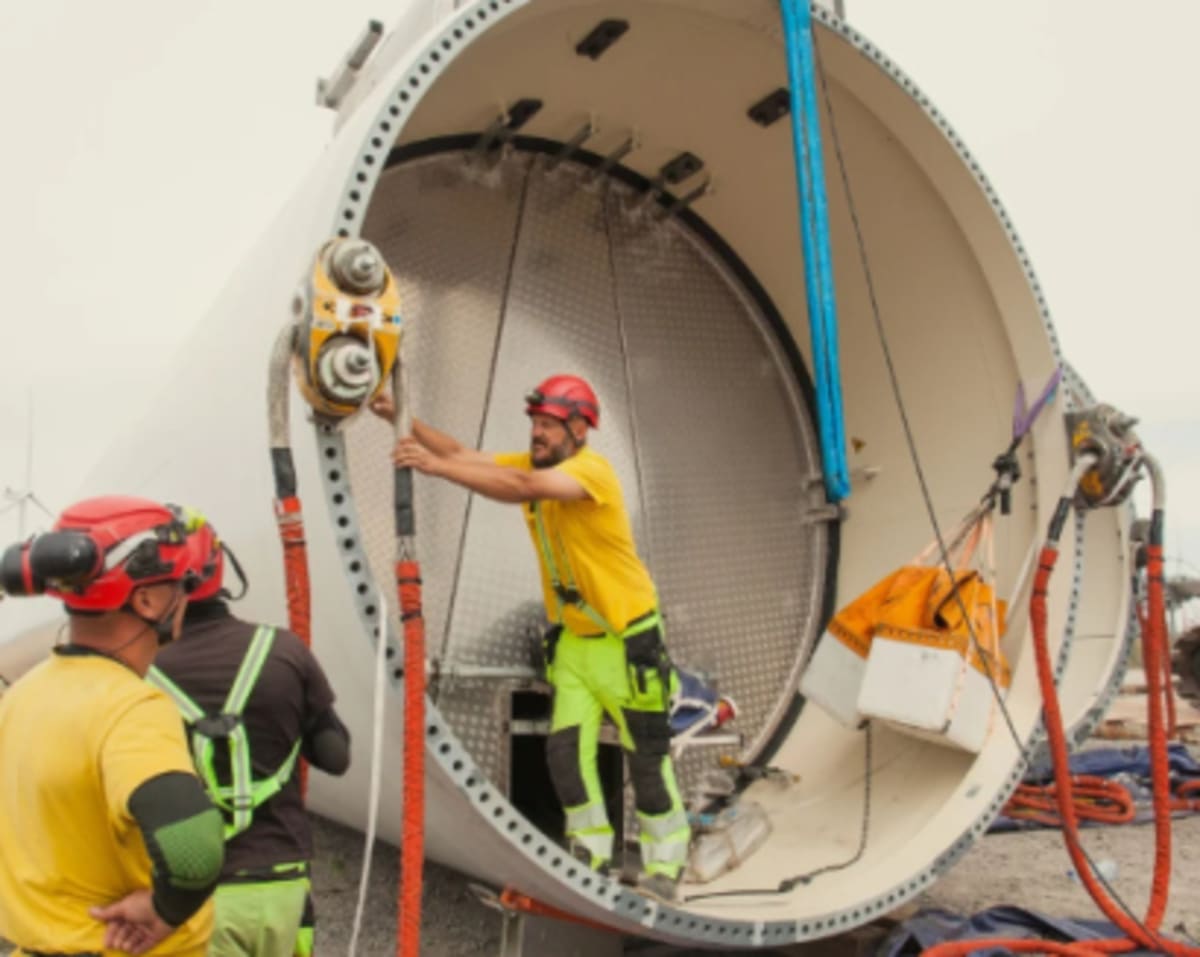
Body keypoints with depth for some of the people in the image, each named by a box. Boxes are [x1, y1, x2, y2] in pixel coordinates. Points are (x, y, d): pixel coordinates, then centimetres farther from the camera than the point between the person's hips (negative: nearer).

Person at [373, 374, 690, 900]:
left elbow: (522, 487, -41)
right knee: (565, 750, 4)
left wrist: (435, 466, -46)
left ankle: (665, 860, 22)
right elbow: (462, 454, -6)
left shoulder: (591, 469, -23)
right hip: (573, 639, 7)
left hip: (627, 639, -7)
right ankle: (589, 851, 23)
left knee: (647, 755, 5)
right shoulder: (530, 464, 1)